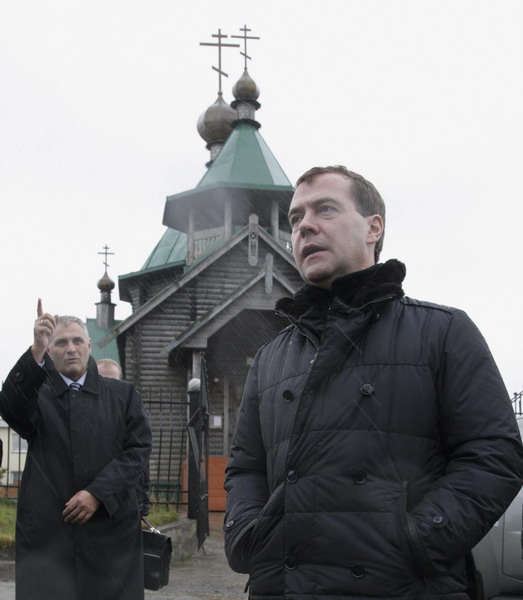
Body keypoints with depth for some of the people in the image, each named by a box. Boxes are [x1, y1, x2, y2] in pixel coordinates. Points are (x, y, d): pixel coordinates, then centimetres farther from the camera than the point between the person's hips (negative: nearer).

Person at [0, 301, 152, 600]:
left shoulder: (123, 394, 12)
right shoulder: (37, 395, 9)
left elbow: (139, 449, 2)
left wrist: (97, 494, -11)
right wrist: (35, 351, -28)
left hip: (112, 529, 1)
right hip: (47, 532, -1)